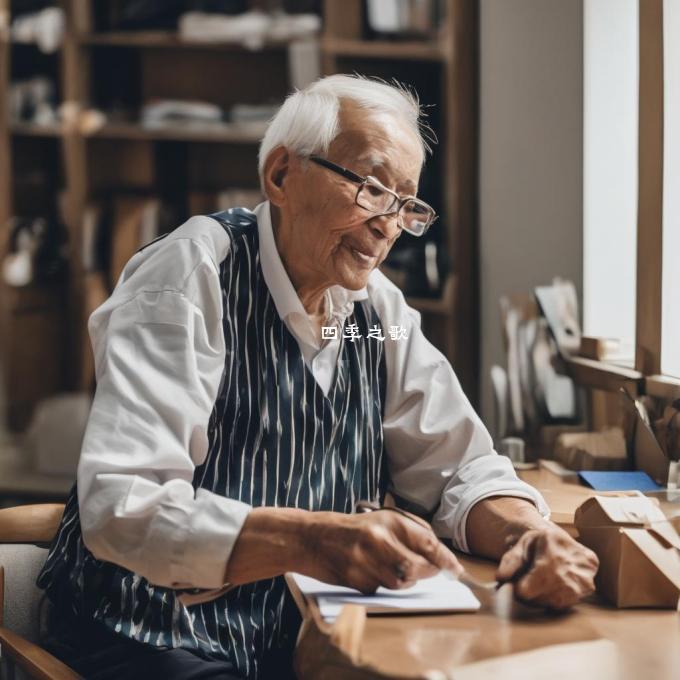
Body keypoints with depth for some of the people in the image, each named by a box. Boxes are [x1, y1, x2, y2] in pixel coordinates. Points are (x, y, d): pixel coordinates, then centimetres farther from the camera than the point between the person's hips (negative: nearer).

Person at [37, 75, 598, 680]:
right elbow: (123, 509, -26)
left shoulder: (378, 309, 5)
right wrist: (309, 542, -41)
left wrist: (529, 533, -18)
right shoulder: (190, 274, -16)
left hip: (305, 631, 5)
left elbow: (458, 470, 6)